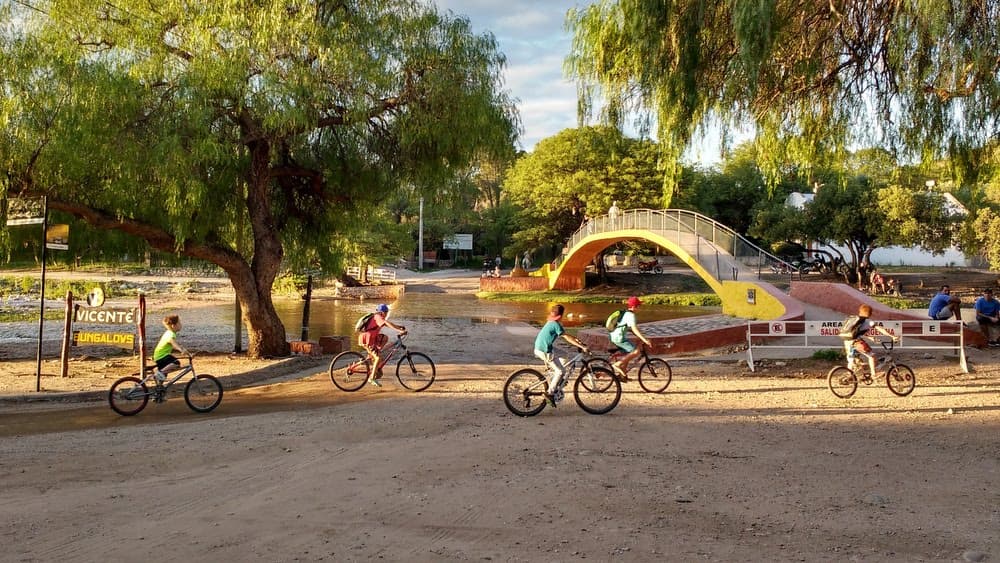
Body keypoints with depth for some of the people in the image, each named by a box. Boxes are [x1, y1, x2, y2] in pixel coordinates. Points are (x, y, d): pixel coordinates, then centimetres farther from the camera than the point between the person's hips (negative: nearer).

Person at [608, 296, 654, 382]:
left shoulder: (625, 313, 18)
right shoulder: (630, 315, -13)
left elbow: (631, 328, 25)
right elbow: (634, 329, -22)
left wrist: (642, 338, 24)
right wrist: (645, 340, -25)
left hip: (614, 336, 10)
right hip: (619, 338, -10)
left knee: (627, 354, 21)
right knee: (636, 351, -12)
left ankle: (623, 375, 24)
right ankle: (617, 364, -14)